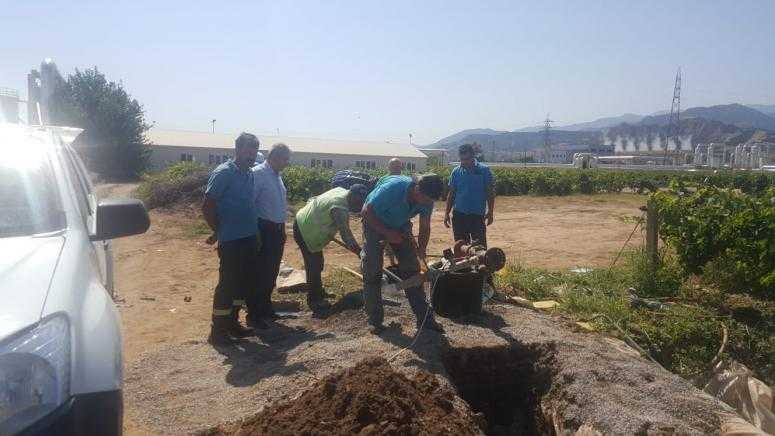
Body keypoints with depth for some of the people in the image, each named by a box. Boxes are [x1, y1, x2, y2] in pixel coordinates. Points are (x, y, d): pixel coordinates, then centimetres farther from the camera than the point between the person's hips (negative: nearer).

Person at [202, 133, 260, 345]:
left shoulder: (249, 174, 11)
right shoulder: (223, 173, -13)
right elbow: (207, 207, -13)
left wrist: (254, 233, 12)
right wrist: (218, 231, -3)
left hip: (249, 238, 8)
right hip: (231, 240, -8)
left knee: (245, 281, 14)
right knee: (227, 283, -2)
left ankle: (232, 322, 28)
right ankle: (217, 331, 10)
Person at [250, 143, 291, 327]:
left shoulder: (277, 175, 12)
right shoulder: (258, 174, -14)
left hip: (277, 231, 8)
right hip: (264, 230, -8)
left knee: (272, 272, 16)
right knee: (260, 273, -2)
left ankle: (265, 308, 31)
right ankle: (253, 315, 8)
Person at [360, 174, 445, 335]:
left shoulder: (426, 200, -20)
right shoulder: (392, 188, -37)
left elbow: (425, 228, -6)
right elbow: (367, 212, -27)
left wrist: (421, 250, -18)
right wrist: (388, 233, -30)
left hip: (400, 226, 5)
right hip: (375, 223, -4)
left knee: (411, 269, 0)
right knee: (372, 272, -8)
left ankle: (424, 318, 7)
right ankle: (374, 321, 3)